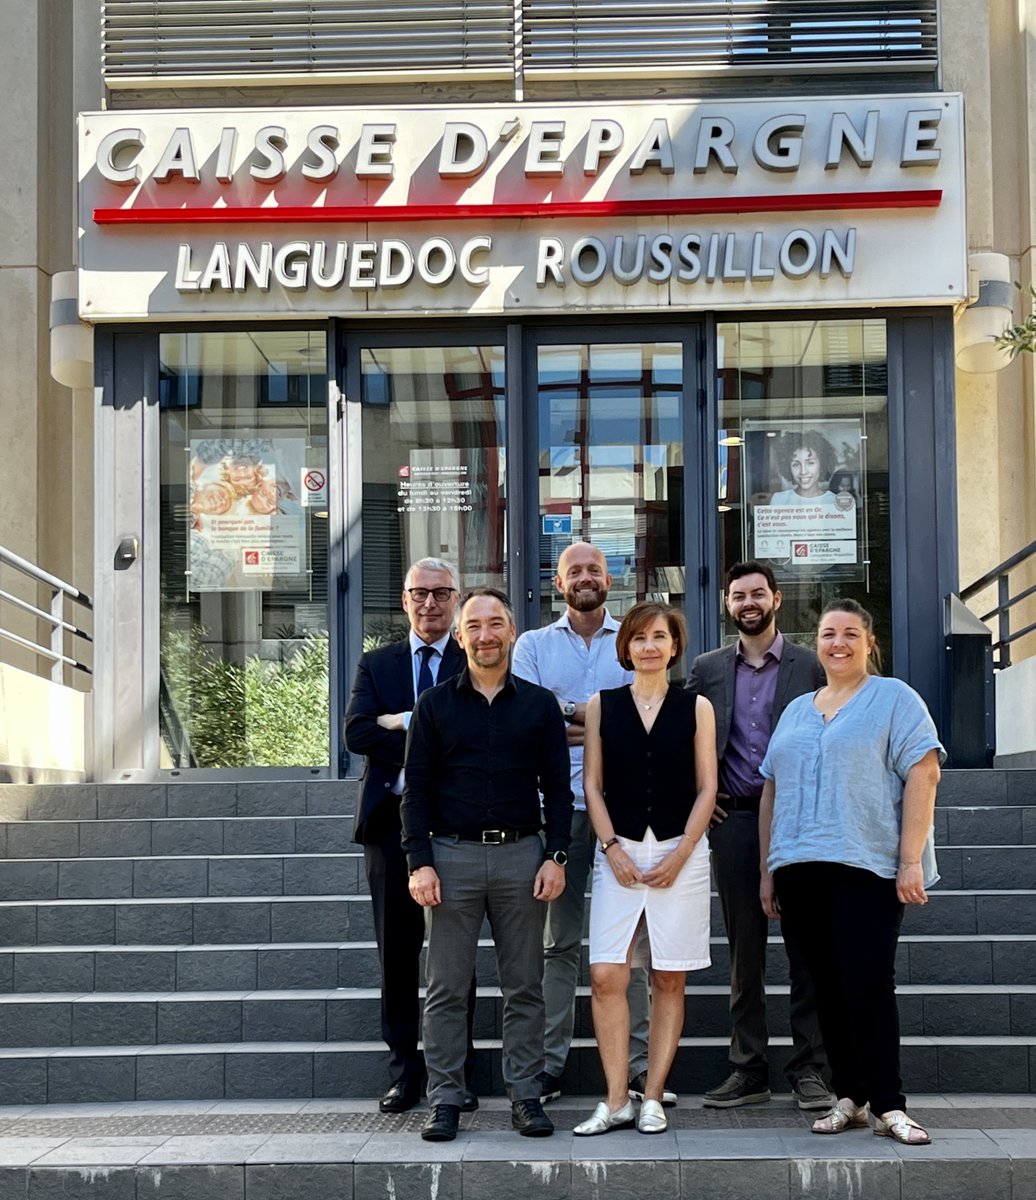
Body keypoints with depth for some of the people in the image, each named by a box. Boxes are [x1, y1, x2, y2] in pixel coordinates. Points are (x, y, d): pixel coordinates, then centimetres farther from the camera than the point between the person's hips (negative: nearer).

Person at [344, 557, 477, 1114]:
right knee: (397, 952, 6)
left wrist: (405, 722, -15)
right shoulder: (376, 665, 11)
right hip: (392, 821, 2)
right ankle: (405, 1070, 13)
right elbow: (357, 732, -4)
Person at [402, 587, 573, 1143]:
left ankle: (526, 1097, 12)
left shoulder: (540, 705, 9)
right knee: (445, 988, 1)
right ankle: (444, 1100, 7)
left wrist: (556, 856, -2)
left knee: (524, 987, 4)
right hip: (452, 854, -1)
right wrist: (419, 861, -5)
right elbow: (416, 789, 4)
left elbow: (558, 787, 9)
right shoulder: (434, 705, 6)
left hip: (522, 854, 1)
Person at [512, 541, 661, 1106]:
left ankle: (638, 1065, 6)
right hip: (558, 805, 0)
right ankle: (547, 1065, 6)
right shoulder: (533, 645, 12)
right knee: (558, 940, 2)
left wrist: (567, 712, -10)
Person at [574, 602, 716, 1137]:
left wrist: (678, 856, -6)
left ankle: (652, 1100, 9)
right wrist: (612, 847, -6)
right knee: (606, 977, -8)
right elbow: (592, 784, 5)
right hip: (619, 852, 0)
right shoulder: (602, 706, 7)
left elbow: (706, 788, 3)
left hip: (680, 852, 0)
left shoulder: (696, 707, 5)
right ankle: (616, 1102, 0)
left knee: (668, 981, 2)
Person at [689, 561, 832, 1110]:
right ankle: (748, 1070, 12)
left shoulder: (810, 665, 3)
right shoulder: (706, 668, 11)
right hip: (733, 820, 2)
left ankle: (809, 1069, 6)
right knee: (743, 951, 7)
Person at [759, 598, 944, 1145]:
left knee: (868, 986, -9)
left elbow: (923, 774, -7)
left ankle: (888, 1107, -4)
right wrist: (767, 869, 15)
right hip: (800, 871, 6)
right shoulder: (796, 711, 20)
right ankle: (849, 1097, 15)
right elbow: (772, 791, 20)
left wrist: (911, 860, -14)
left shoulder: (894, 699, 2)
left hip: (866, 868, -5)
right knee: (828, 990, 7)